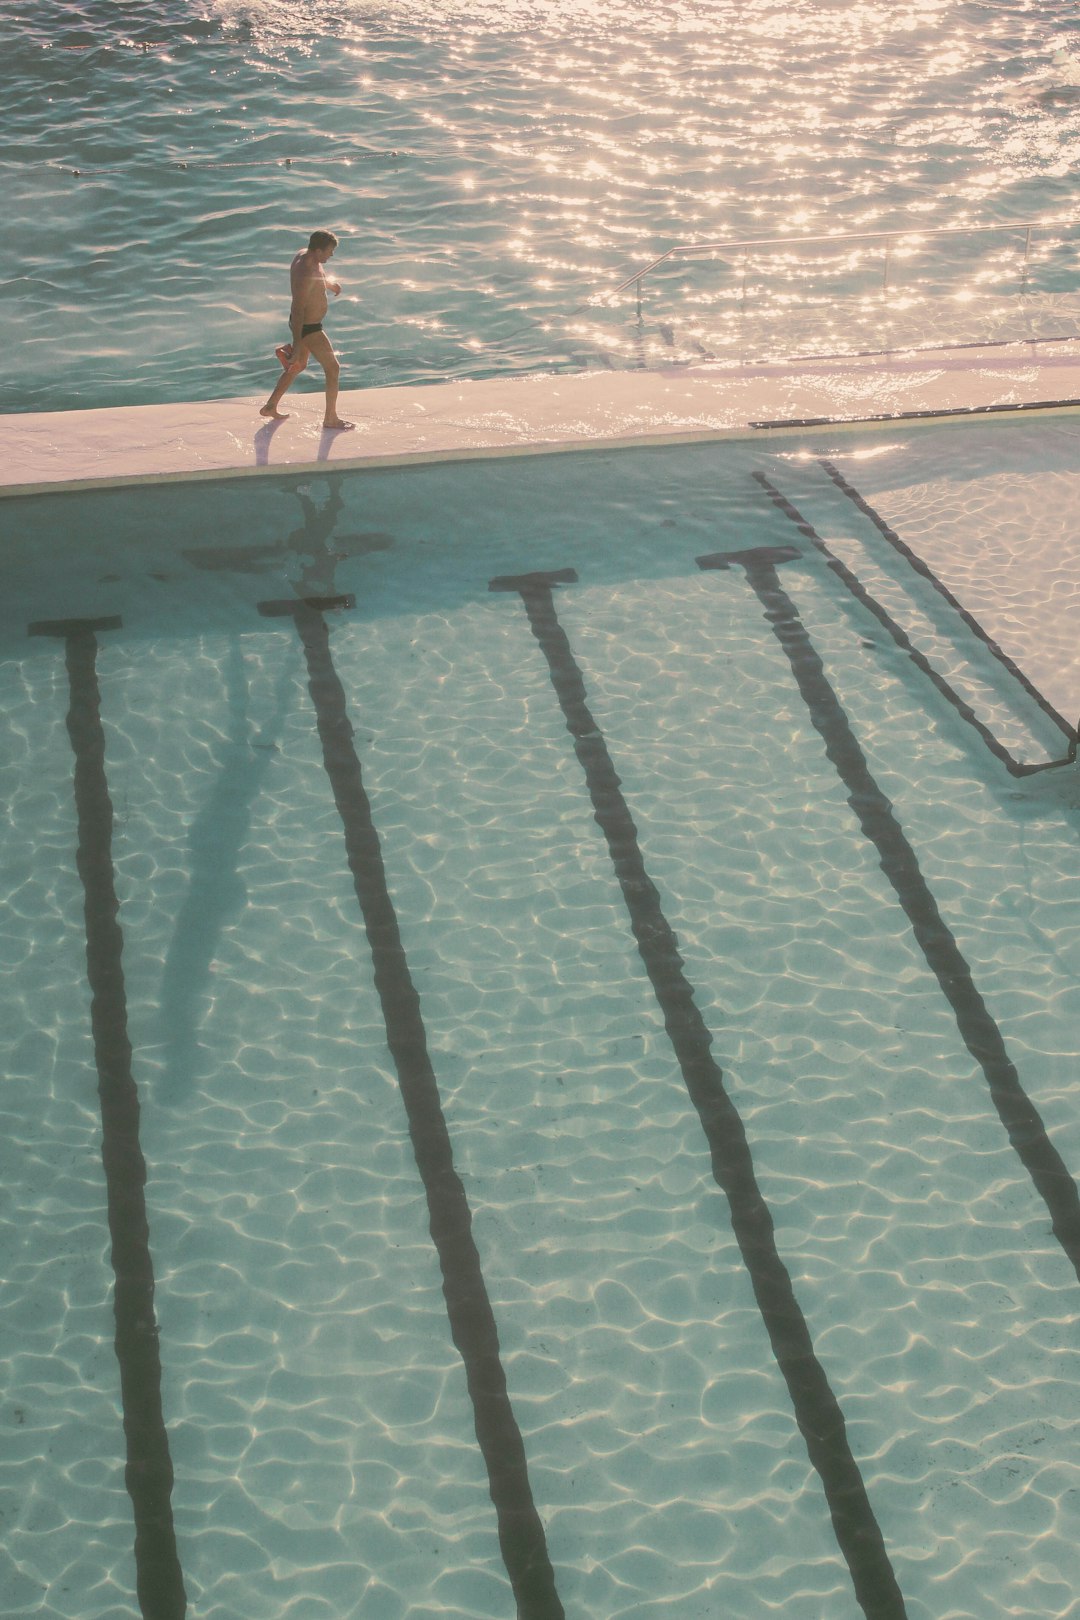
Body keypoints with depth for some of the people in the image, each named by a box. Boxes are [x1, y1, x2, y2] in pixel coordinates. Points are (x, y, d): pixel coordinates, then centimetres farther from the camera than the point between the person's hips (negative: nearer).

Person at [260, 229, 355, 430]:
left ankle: (270, 407, 34)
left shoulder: (305, 254, -3)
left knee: (299, 366, 26)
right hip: (308, 329, -10)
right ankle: (330, 418, 17)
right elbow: (297, 310, -32)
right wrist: (297, 345, -32)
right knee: (333, 368, 4)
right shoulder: (305, 276, -32)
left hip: (304, 323, 10)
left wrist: (329, 283, 38)